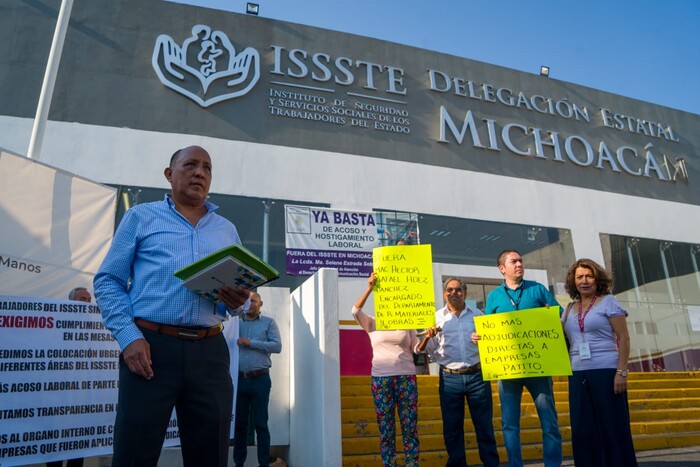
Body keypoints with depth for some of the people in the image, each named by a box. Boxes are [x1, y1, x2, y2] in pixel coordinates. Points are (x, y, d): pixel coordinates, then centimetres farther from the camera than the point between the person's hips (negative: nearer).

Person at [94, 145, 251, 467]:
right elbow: (107, 280, 5)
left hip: (209, 351, 3)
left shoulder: (227, 230, 18)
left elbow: (242, 292, 19)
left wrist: (239, 302, -7)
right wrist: (128, 337, -9)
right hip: (150, 346, -2)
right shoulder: (141, 217, 10)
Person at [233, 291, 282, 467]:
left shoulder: (269, 322, 6)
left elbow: (277, 346, -7)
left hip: (260, 379, -2)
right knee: (239, 422, 9)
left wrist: (250, 342, -11)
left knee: (260, 423, 1)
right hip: (239, 379, 3)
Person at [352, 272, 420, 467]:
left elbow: (417, 348, 10)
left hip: (406, 377, 1)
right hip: (381, 378, -1)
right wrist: (370, 287, -19)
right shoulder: (372, 323, 7)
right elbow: (355, 311, -11)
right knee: (385, 426, 3)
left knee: (410, 425, 2)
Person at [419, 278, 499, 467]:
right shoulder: (436, 317, 5)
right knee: (452, 427, 6)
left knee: (484, 424, 6)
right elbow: (429, 351, 5)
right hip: (449, 378, 0)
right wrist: (427, 337, -15)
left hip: (477, 375, 1)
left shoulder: (478, 315, 8)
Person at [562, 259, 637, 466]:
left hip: (606, 371, -4)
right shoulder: (570, 308, 13)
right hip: (578, 375, 5)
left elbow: (623, 338, -6)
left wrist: (621, 372, -14)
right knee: (583, 430, 6)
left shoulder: (608, 302, 0)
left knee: (613, 427, 1)